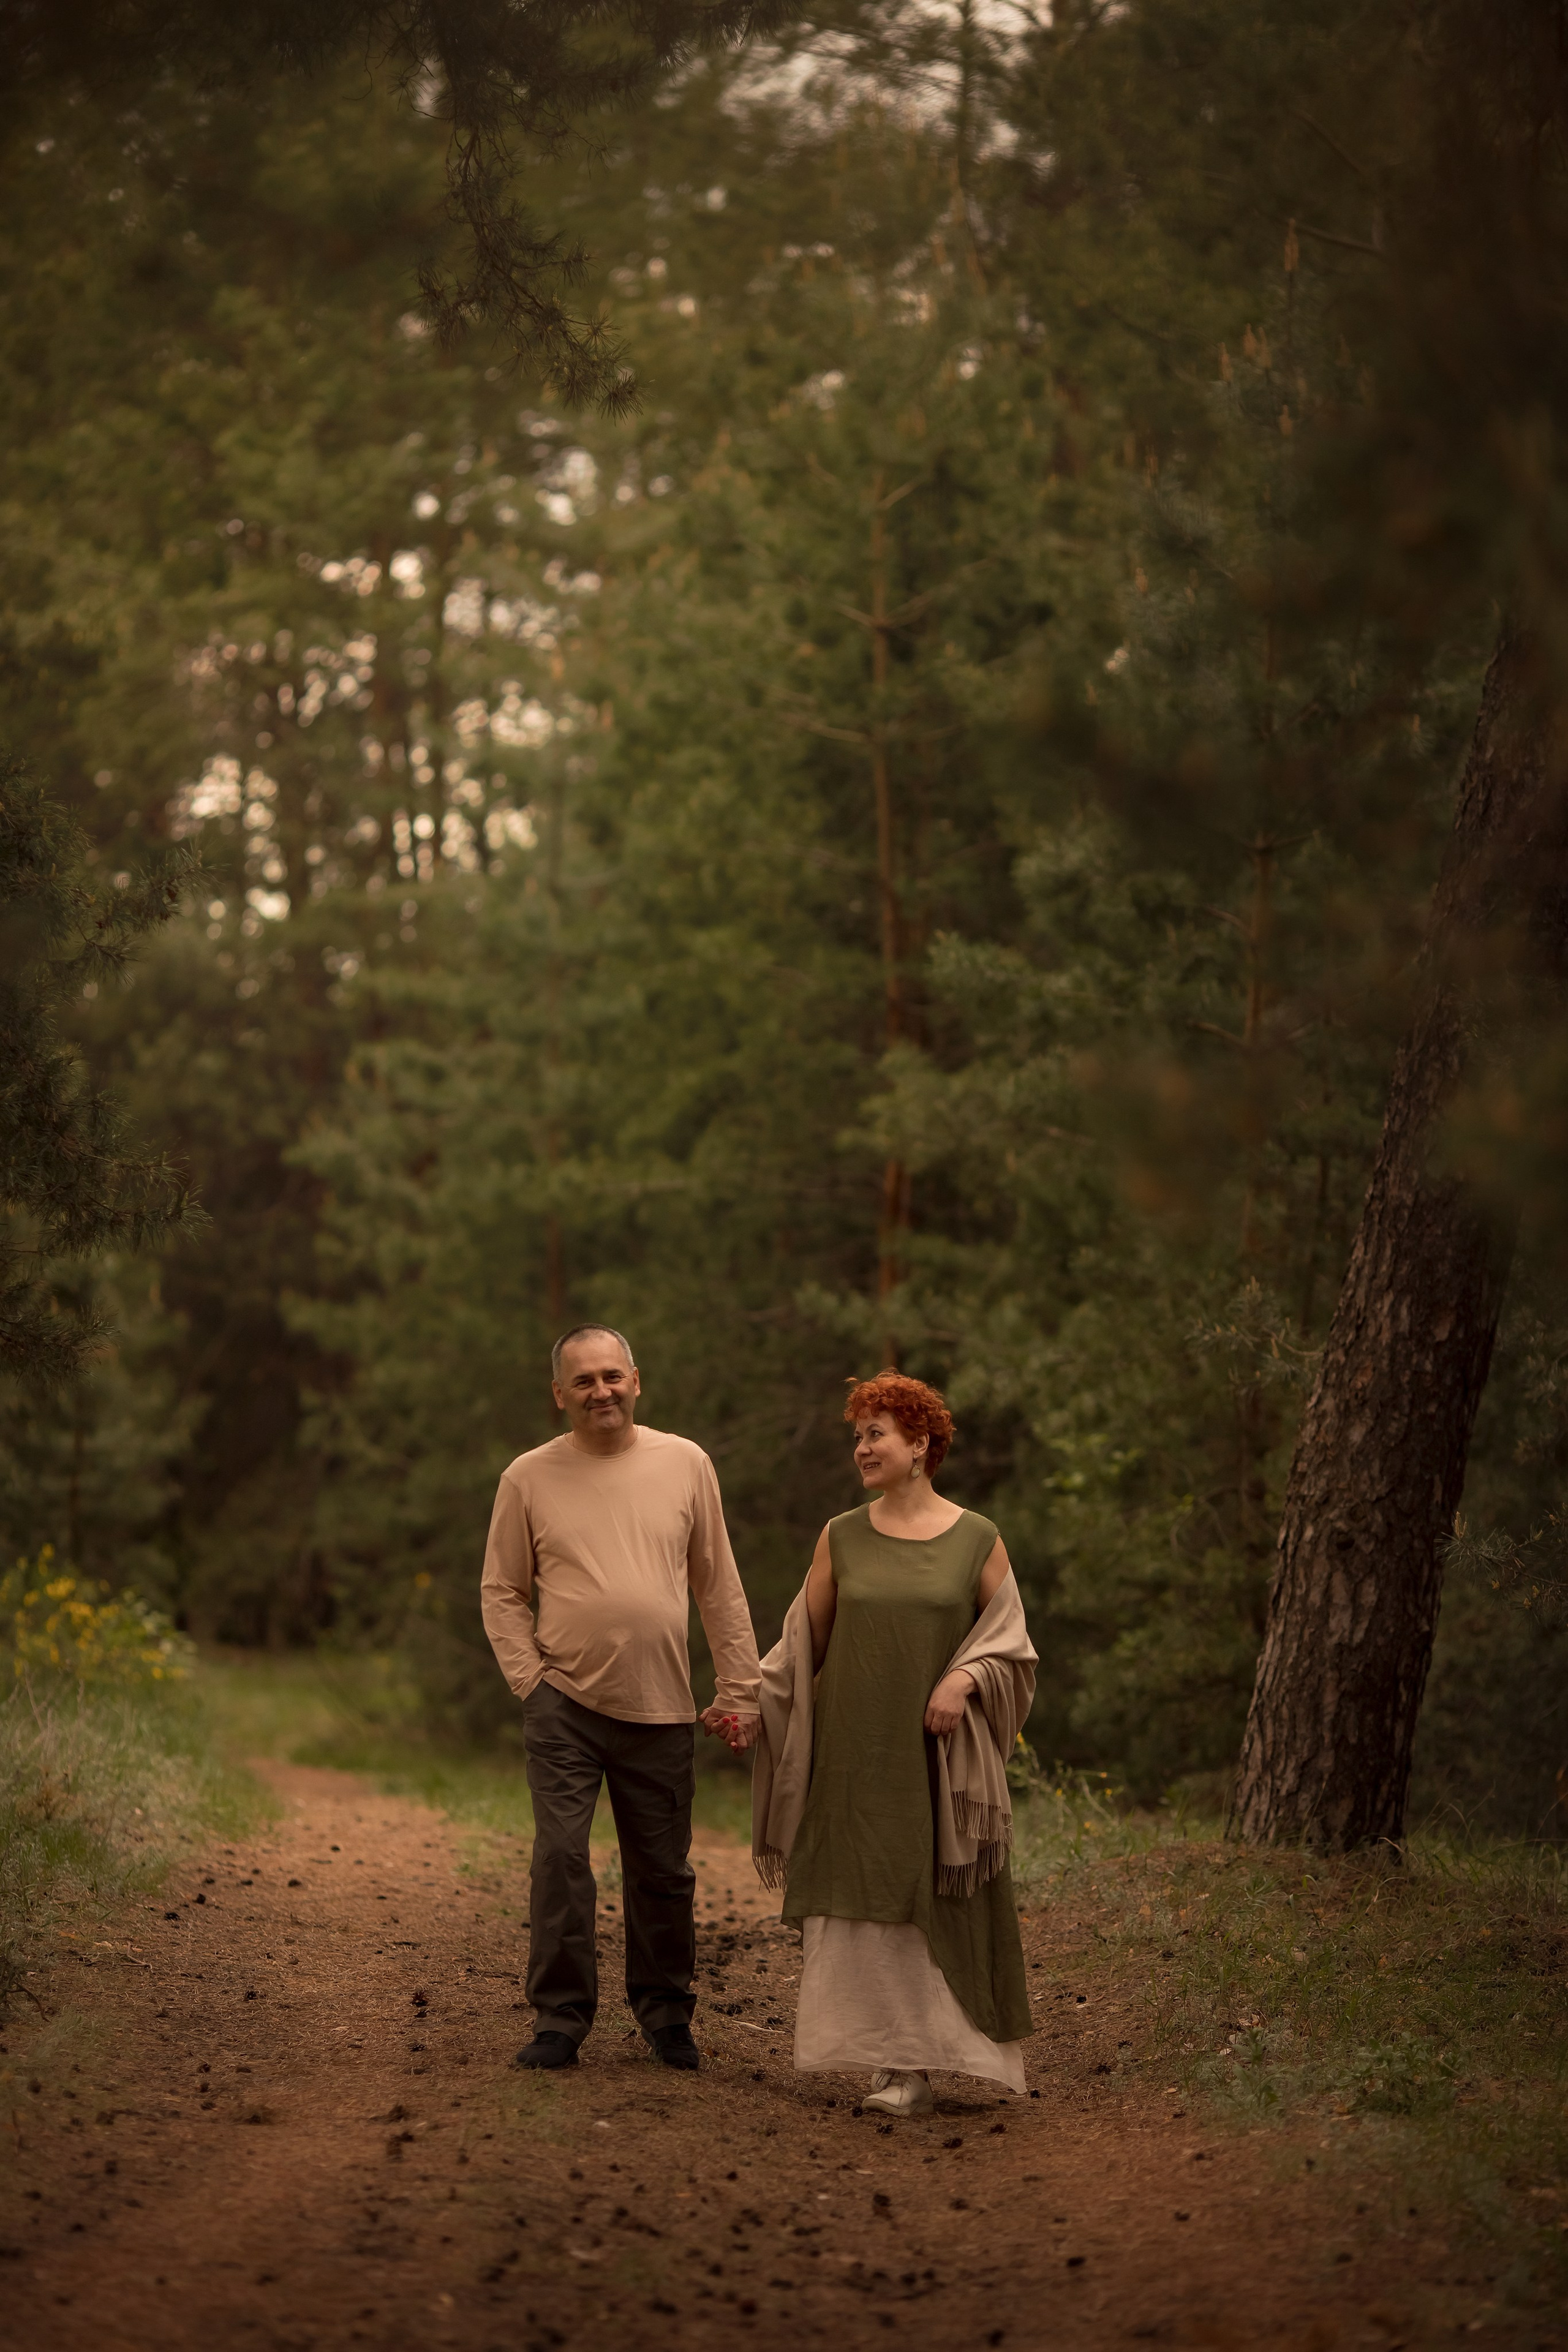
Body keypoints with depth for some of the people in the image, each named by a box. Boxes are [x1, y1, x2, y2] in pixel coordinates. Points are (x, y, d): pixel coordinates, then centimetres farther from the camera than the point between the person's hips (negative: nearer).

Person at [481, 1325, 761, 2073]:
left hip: (660, 1710, 1)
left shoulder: (684, 1464, 5)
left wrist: (739, 1689, 6)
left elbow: (719, 1586, 9)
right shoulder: (529, 1478, 2)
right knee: (560, 1857, -9)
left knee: (662, 1872, 7)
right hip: (564, 1704, -1)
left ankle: (665, 2012, 23)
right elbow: (502, 1591, 7)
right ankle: (560, 2017, 1)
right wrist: (531, 1680, -4)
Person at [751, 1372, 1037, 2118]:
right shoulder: (840, 1539, 8)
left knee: (934, 1907, -4)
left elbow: (1008, 1642, 7)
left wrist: (964, 1678, -11)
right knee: (862, 1907, -2)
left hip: (939, 1762, -1)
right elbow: (804, 1645, 11)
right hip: (853, 1757, 2)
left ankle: (924, 2058, 1)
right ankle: (898, 2065, 3)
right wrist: (747, 1698, -1)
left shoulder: (977, 1541, 3)